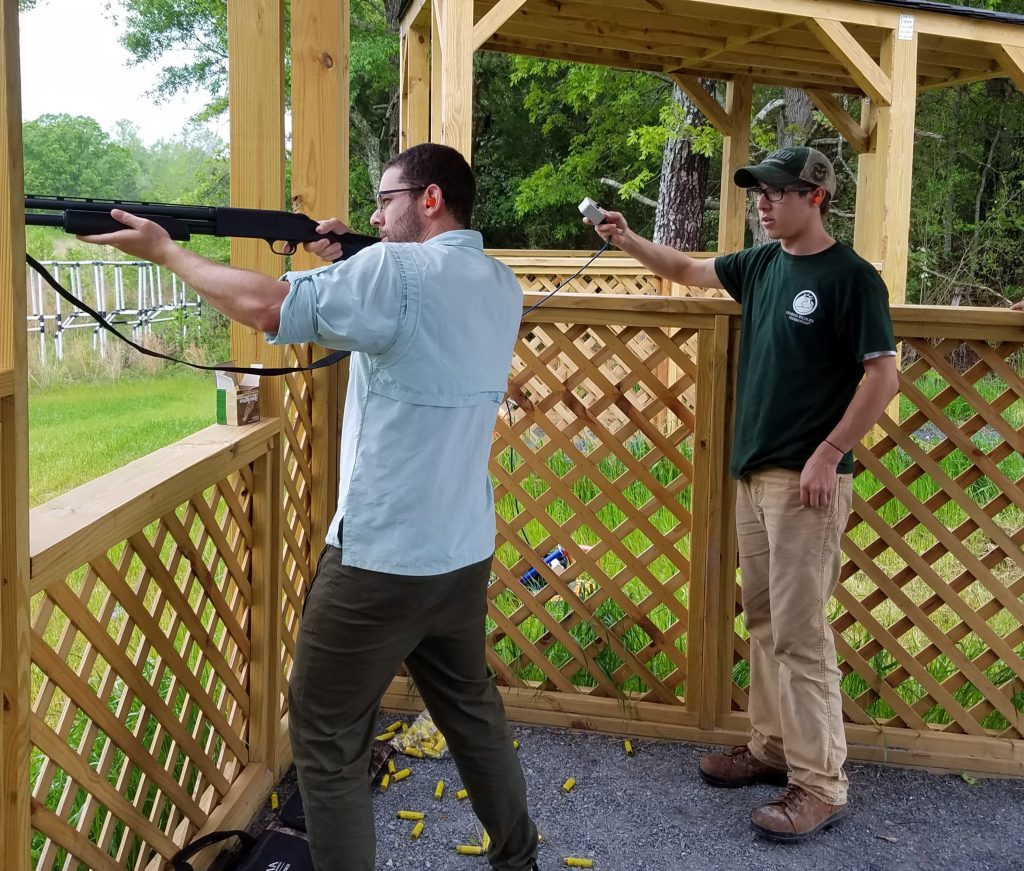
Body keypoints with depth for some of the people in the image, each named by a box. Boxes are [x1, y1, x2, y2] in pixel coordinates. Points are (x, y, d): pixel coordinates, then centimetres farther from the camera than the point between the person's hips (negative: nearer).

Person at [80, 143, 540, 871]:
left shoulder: (398, 271, -17)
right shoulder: (501, 286, 8)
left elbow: (263, 305, -21)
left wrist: (166, 250, -8)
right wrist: (346, 267, 10)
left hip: (383, 557, -8)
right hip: (466, 552, 8)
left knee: (327, 739, 6)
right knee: (472, 707, 24)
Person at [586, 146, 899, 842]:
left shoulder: (851, 277, -10)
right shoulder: (761, 264, 11)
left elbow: (883, 376, -13)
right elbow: (688, 270, 24)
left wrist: (827, 455, -17)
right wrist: (630, 242, 8)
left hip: (806, 478, -8)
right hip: (753, 472, 8)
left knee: (799, 632, -7)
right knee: (763, 621, 13)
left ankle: (821, 785, 1)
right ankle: (772, 747, 26)